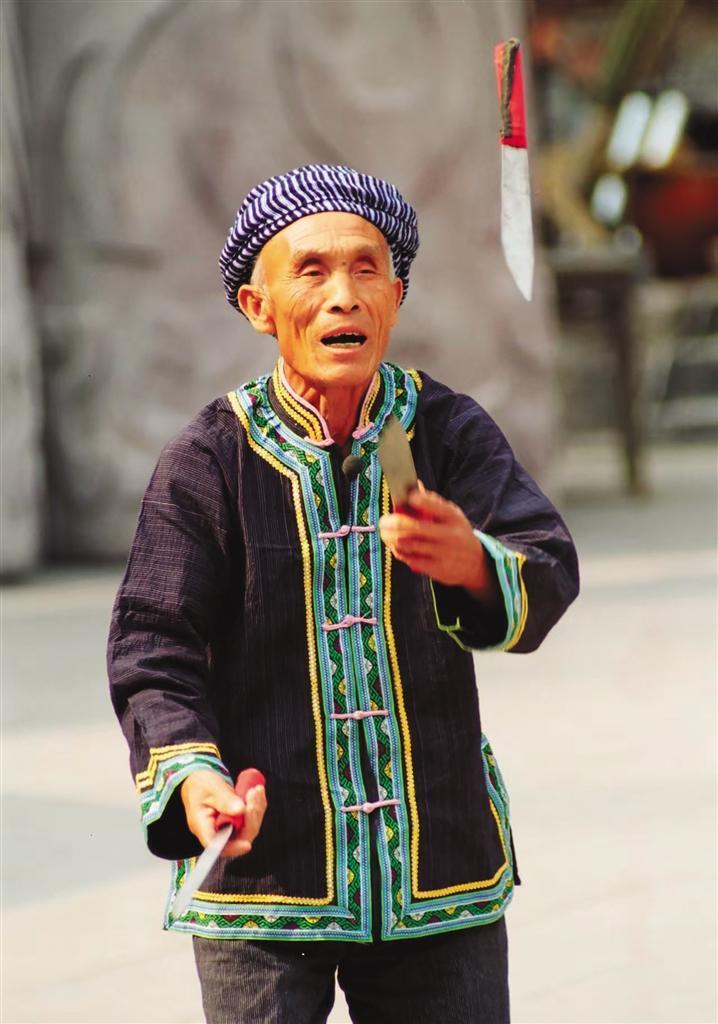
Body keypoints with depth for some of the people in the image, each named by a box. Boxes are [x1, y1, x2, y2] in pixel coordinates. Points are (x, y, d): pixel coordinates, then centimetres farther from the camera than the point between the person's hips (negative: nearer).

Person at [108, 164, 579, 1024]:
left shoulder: (452, 435, 1)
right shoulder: (206, 460, -4)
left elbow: (548, 574, -13)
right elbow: (153, 646, -6)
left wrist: (472, 562, -37)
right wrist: (190, 774, -25)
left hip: (441, 878, 2)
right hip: (260, 878, -2)